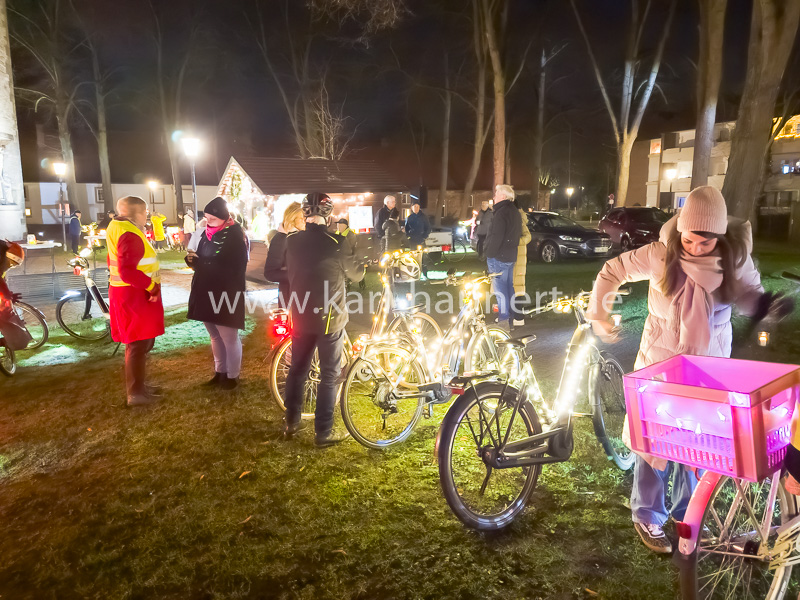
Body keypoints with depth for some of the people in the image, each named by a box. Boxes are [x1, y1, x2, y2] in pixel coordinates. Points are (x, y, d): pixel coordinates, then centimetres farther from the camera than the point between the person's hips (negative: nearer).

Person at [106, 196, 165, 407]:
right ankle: (136, 393, 6)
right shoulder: (130, 236, -21)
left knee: (141, 342, 19)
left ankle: (139, 385, 30)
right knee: (138, 344, -2)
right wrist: (152, 286, -22)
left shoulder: (119, 229, 12)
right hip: (134, 295, -11)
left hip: (133, 294, 11)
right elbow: (128, 272, -29)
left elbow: (118, 264, 19)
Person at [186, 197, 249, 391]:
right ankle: (220, 371, 30)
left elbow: (236, 267, -18)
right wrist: (193, 260, -8)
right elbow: (203, 260, 16)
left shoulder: (235, 235, -12)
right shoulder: (207, 234, 10)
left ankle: (232, 376, 16)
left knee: (229, 337, 3)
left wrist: (201, 264, -20)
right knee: (215, 336, 17)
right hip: (207, 293, 8)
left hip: (226, 294, -7)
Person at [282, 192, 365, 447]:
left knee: (297, 369, 17)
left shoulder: (291, 242, -4)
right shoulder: (335, 244, -18)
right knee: (329, 375, 6)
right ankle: (323, 433, 12)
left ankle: (291, 423, 29)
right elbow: (357, 274, -3)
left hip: (300, 316, 5)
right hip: (329, 318, -5)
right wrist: (350, 256, 15)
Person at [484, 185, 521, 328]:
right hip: (511, 256, 10)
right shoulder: (514, 212, 13)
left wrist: (490, 255, -17)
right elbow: (518, 234, 20)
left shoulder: (501, 213, -18)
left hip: (499, 257, -10)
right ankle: (510, 319, 24)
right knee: (509, 287, 16)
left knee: (500, 290, -6)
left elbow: (496, 237, -23)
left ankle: (504, 320, -4)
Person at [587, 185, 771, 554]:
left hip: (709, 365, 2)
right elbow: (612, 271, -7)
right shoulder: (661, 254, -17)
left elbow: (750, 298, -2)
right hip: (660, 361, -2)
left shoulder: (735, 259, -11)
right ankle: (647, 517, 22)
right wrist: (598, 316, -12)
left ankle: (686, 514, 33)